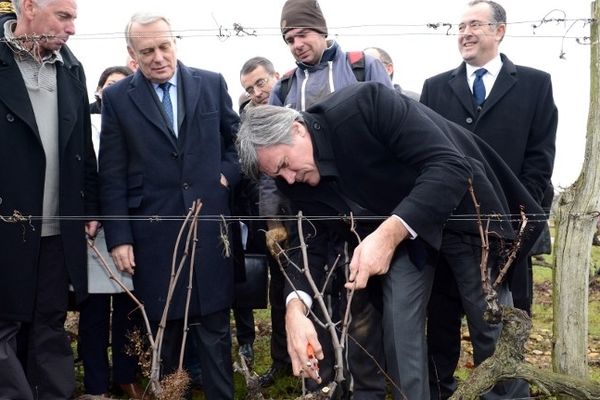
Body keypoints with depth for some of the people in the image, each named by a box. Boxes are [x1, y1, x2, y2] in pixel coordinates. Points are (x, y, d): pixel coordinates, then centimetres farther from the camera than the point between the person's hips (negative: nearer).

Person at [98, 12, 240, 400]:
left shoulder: (212, 84, 4)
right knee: (163, 327, 10)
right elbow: (113, 176, 0)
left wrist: (227, 175, 0)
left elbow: (238, 137, 17)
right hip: (153, 232, -1)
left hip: (210, 225, 1)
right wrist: (118, 237, -4)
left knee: (215, 325, 8)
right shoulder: (117, 98, 1)